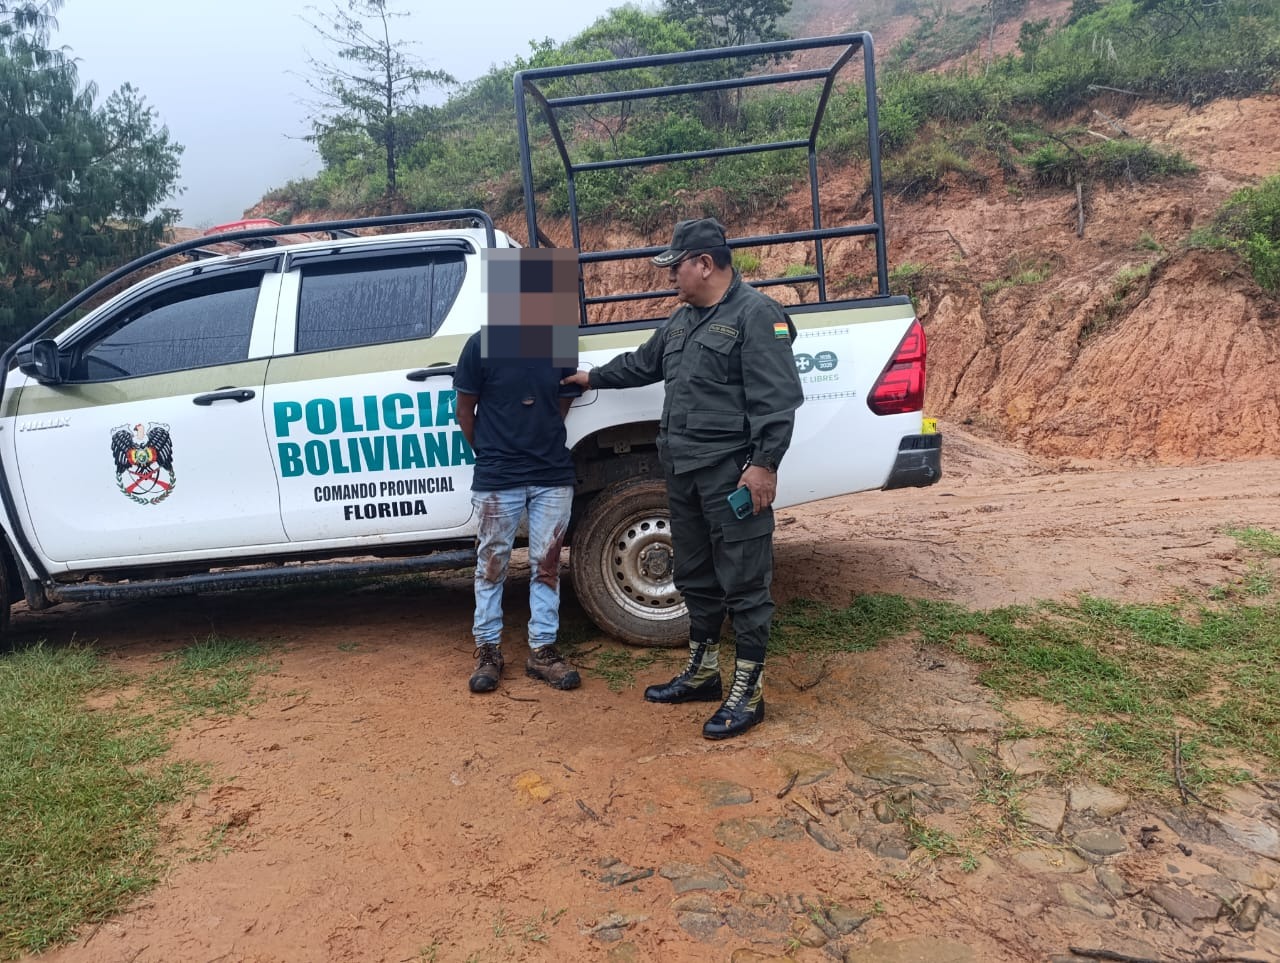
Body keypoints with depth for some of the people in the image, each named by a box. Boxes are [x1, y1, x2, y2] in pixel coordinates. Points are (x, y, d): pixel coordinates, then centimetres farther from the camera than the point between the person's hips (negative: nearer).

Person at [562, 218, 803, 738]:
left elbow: (775, 399, -17)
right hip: (682, 469, 9)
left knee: (743, 581, -1)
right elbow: (643, 363, 33)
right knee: (695, 576, 17)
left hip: (733, 473, -9)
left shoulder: (756, 314, -10)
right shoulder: (683, 319, 18)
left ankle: (748, 691, 10)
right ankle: (702, 672, 32)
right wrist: (593, 377, 40)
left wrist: (765, 463, -22)